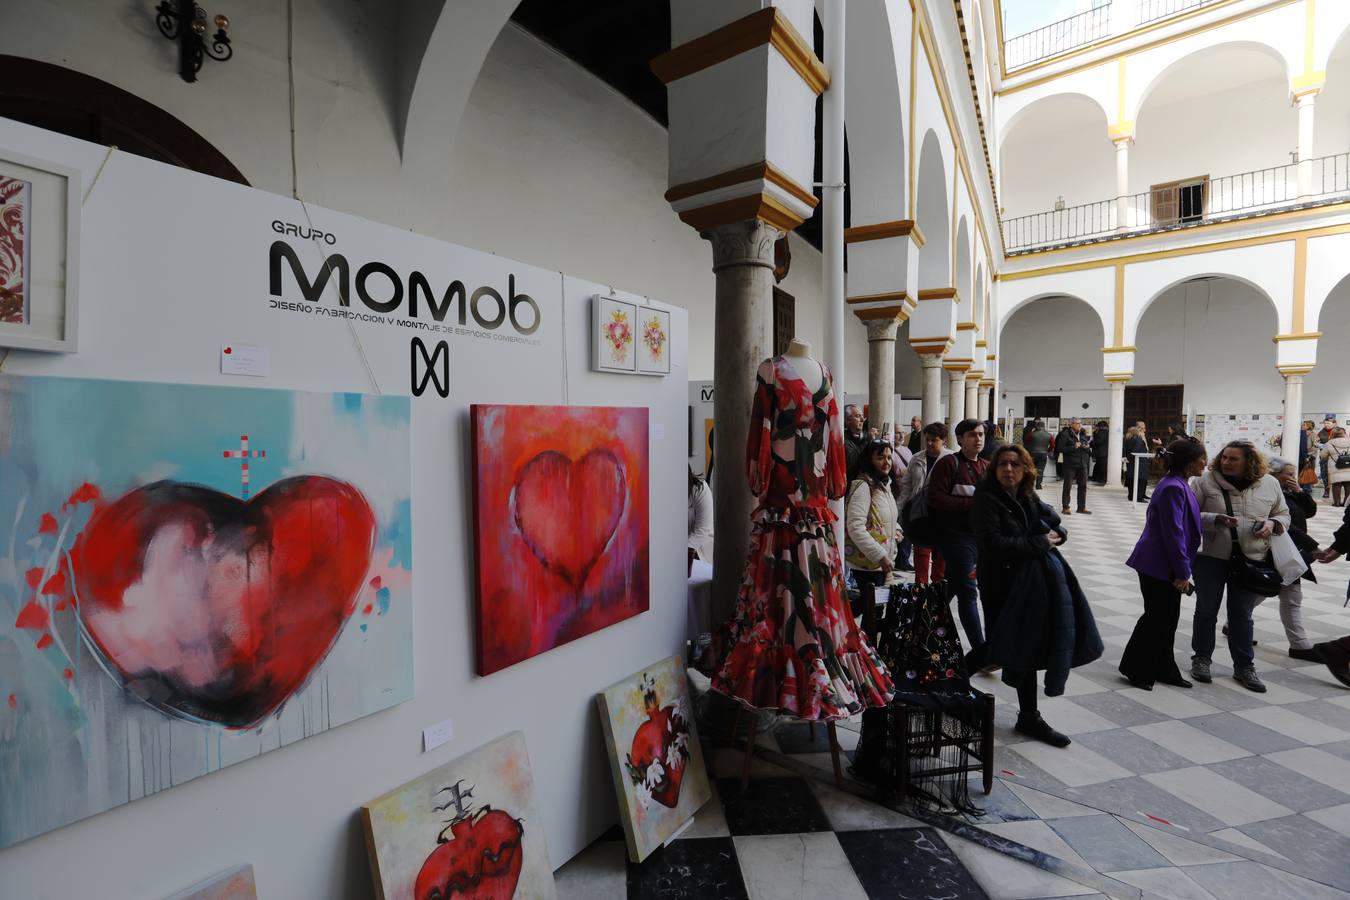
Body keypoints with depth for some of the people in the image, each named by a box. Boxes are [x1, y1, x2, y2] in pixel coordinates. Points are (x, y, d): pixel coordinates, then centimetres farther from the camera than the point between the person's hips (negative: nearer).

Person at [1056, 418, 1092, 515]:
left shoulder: (1083, 435, 12)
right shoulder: (1065, 434, -7)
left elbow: (1089, 450, 20)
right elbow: (1060, 448, -13)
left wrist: (1087, 447, -3)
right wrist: (1073, 447, -21)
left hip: (1082, 464, 6)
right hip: (1070, 464, -6)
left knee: (1083, 486, 9)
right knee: (1067, 486, 0)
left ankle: (1082, 507, 18)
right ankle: (1065, 507, 7)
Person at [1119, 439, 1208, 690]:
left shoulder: (1180, 485, 10)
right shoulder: (1173, 488, -21)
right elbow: (1173, 534, -22)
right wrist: (1182, 572, -18)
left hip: (1167, 567, 9)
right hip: (1159, 566, -9)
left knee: (1167, 619, 16)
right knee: (1156, 619, 1)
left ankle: (1163, 670, 28)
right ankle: (1136, 670, 15)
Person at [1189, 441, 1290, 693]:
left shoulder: (1270, 484, 2)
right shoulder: (1206, 481, -8)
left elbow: (1283, 514, 14)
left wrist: (1272, 524, -7)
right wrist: (1216, 519, -24)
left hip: (1251, 560, 2)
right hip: (1211, 558, -2)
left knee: (1242, 614, 11)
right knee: (1206, 610, 8)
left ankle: (1244, 666, 25)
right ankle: (1201, 658, 24)